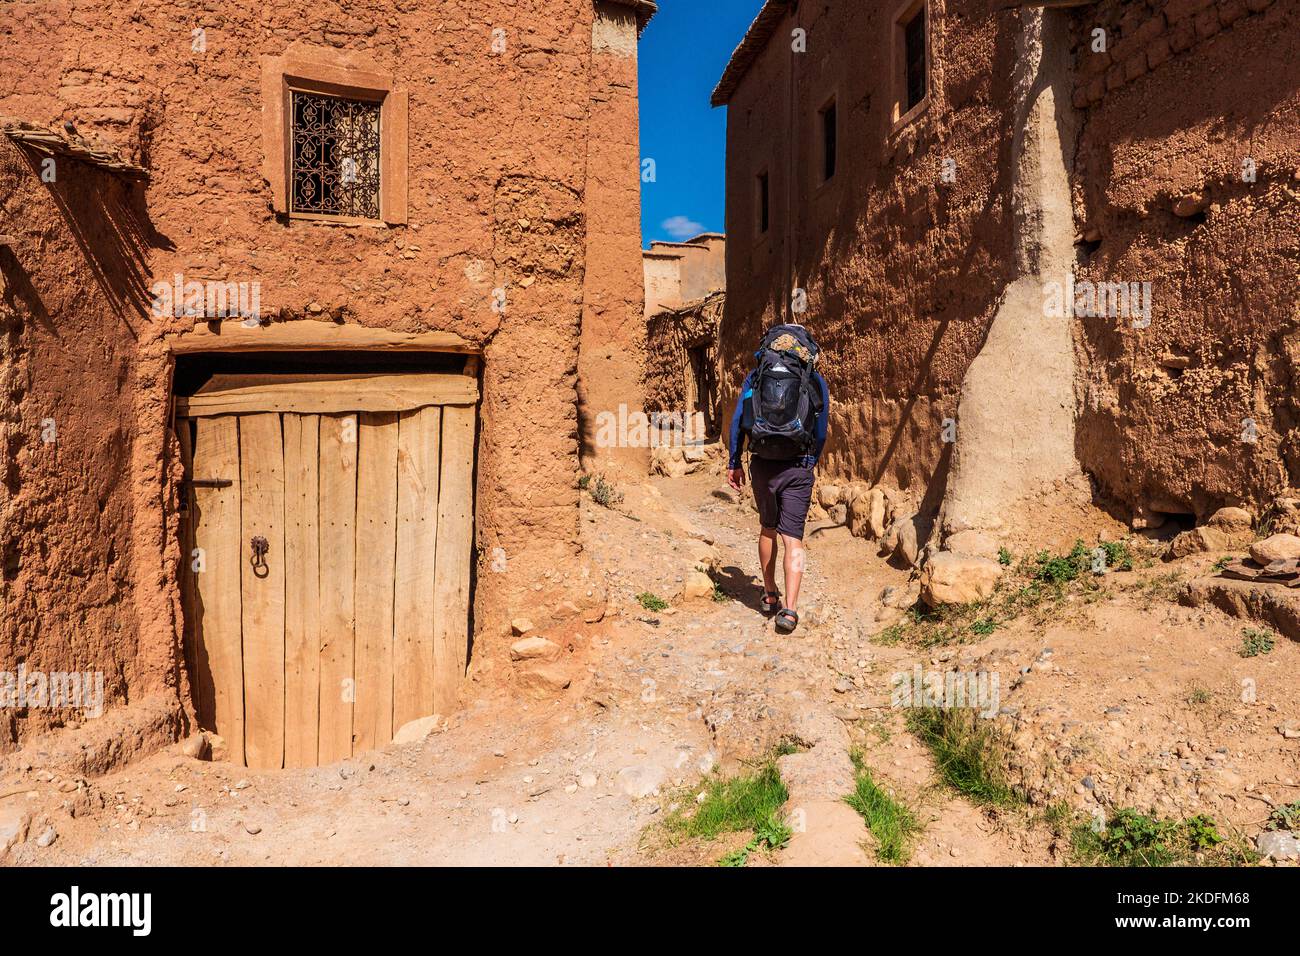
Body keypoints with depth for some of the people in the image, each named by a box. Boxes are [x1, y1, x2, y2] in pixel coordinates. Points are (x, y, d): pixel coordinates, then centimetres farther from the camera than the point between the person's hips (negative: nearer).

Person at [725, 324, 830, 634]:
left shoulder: (754, 377, 7)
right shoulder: (816, 382, 4)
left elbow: (738, 422, 5)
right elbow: (820, 432, 8)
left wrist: (734, 463, 12)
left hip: (762, 465, 2)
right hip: (797, 468, -2)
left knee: (767, 529, 21)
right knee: (793, 539, -1)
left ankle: (770, 597, 30)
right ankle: (789, 610, -11)